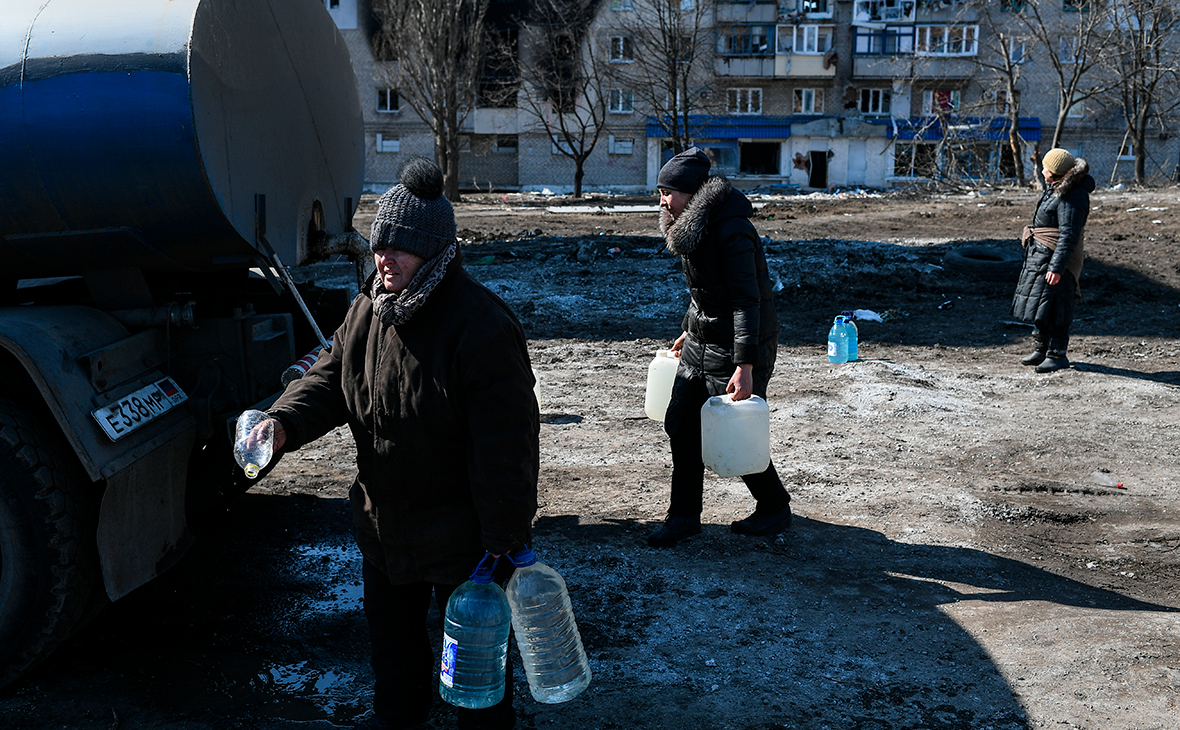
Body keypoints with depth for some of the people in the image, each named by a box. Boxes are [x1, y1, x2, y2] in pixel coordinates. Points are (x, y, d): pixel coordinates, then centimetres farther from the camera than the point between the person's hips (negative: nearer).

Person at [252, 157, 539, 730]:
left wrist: (506, 536, -22)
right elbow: (330, 377, 7)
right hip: (383, 521, 8)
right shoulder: (368, 309, -1)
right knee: (389, 627, 28)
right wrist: (284, 422, -15)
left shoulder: (480, 324, -26)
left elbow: (506, 442, -25)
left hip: (459, 533, -7)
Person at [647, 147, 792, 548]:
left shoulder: (732, 231, -22)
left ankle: (775, 509, 25)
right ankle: (684, 515, 21)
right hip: (701, 345, 9)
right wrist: (689, 331, 29)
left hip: (737, 349, -9)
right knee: (681, 425, 8)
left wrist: (745, 366, -31)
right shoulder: (695, 226, 8)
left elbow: (747, 300, -26)